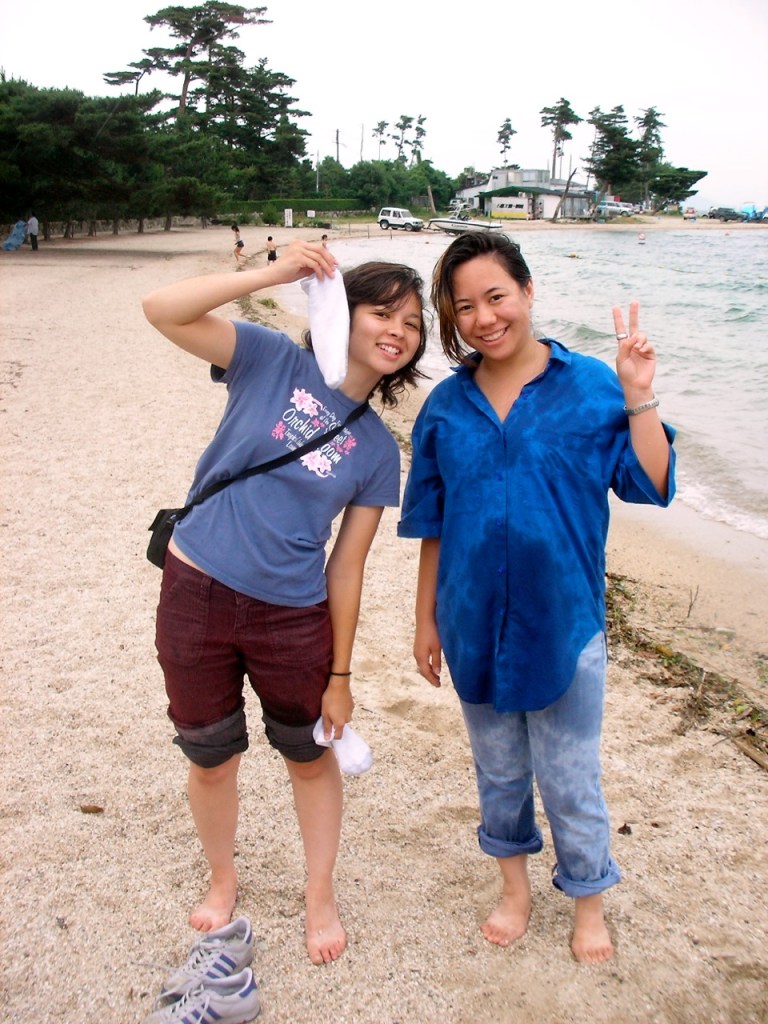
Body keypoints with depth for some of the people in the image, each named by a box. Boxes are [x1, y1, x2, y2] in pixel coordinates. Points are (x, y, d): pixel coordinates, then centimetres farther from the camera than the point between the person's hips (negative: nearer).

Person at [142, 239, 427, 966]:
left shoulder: (378, 450, 0)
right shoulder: (274, 362, -5)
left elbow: (348, 565, 0)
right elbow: (162, 310, -17)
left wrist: (340, 675, 0)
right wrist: (273, 274, -23)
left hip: (292, 616, 1)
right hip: (195, 594, -1)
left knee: (311, 759, 16)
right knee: (211, 759, 16)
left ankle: (320, 899, 40)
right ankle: (222, 882, 44)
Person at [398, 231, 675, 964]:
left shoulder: (589, 385, -8)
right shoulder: (446, 406, -1)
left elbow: (651, 485, -12)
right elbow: (432, 528, 4)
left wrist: (638, 396, -22)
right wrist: (426, 620, 7)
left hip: (562, 625, -2)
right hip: (476, 627, 3)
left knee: (570, 783, 12)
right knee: (498, 771, 21)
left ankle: (588, 904, 37)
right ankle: (515, 888, 45)